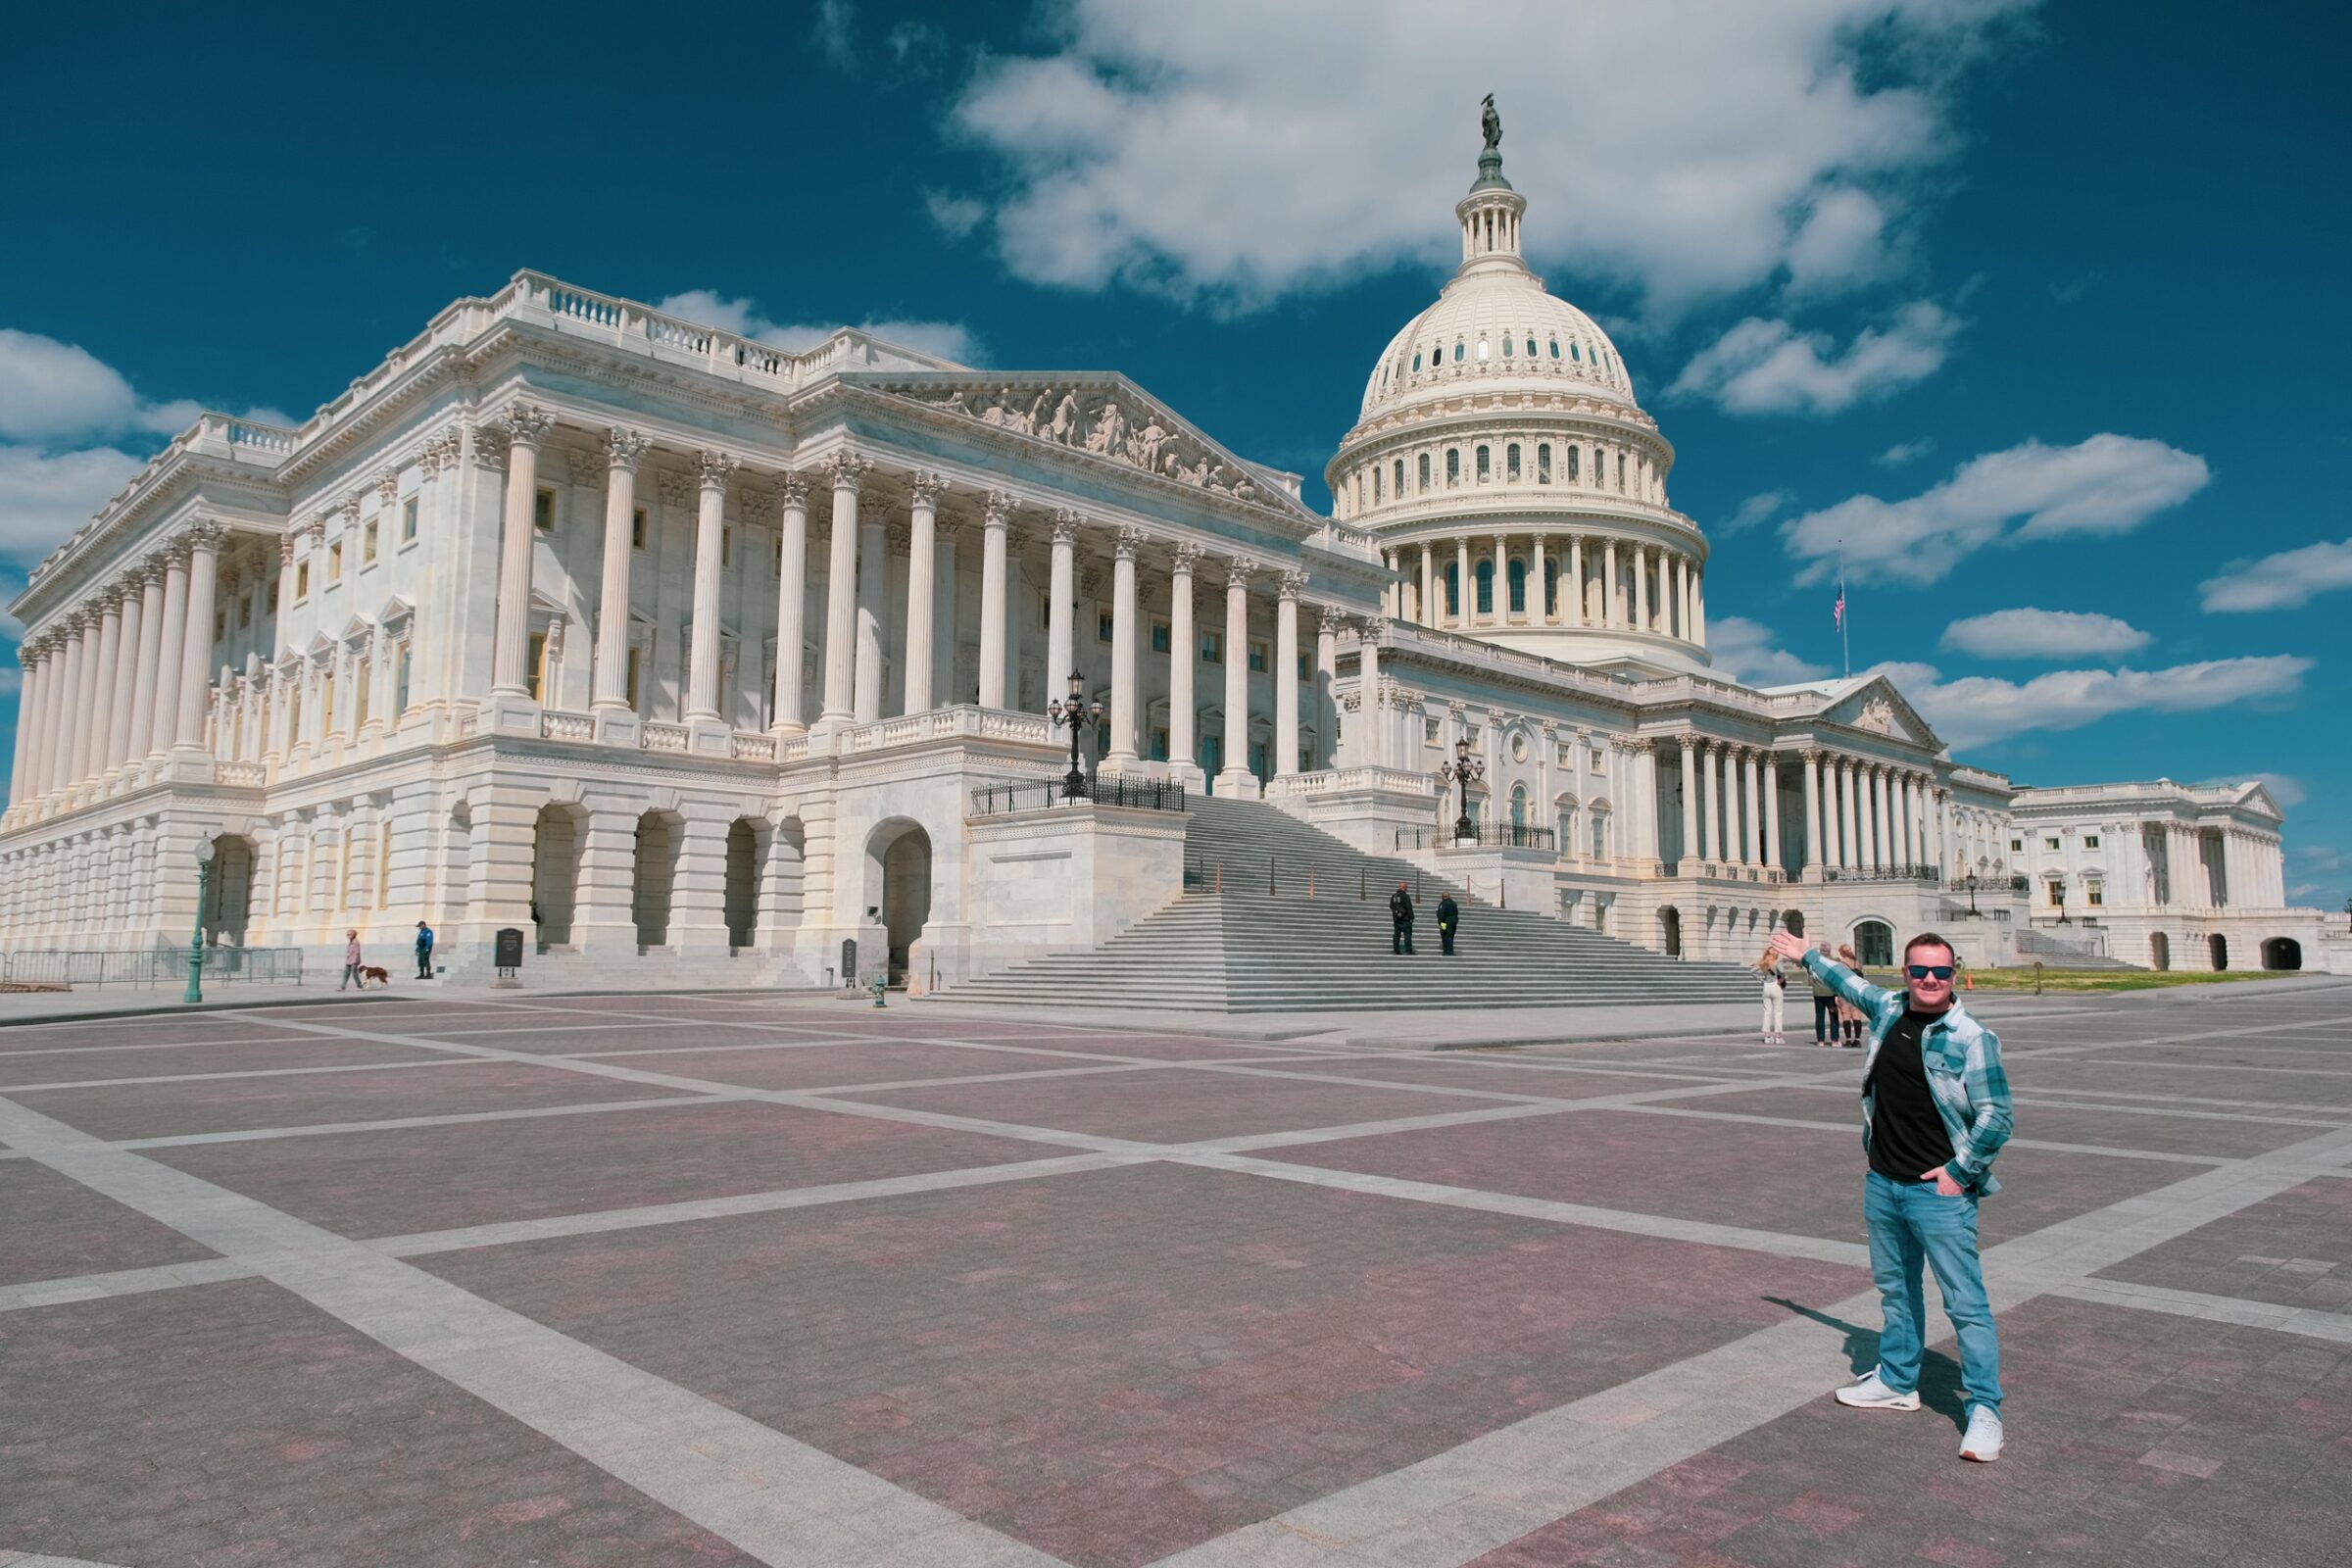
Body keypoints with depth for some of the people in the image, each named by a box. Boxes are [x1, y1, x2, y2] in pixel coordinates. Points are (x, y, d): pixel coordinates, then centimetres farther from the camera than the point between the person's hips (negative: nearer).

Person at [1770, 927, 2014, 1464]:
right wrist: (1807, 956, 39)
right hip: (1882, 1184, 7)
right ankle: (1898, 1382, 34)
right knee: (1895, 1289, 19)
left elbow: (1998, 1117, -12)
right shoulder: (1888, 1008, 4)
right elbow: (1850, 983, 26)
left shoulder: (1971, 1038, -13)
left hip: (1940, 1191, -7)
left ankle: (1984, 1411, 4)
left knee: (1966, 1302, -5)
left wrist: (1959, 1170, -12)